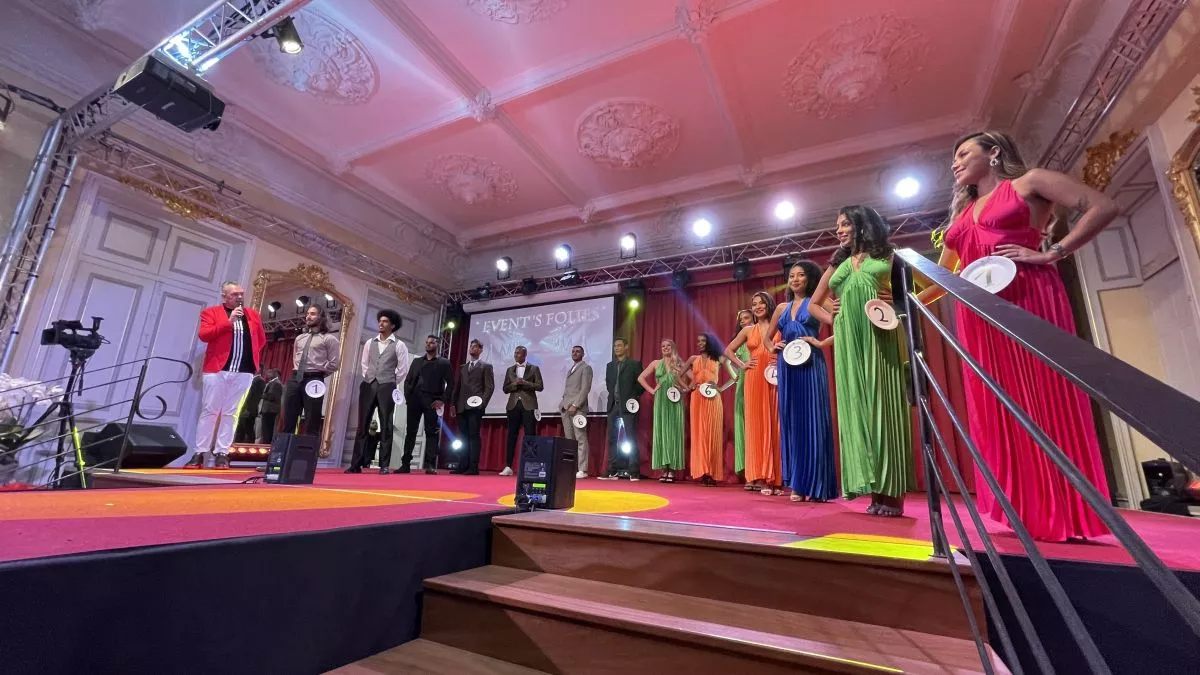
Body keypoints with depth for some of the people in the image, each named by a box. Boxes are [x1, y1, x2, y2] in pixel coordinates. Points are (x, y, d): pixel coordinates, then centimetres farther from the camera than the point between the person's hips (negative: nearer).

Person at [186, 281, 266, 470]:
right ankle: (200, 454, 8)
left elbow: (261, 339, 24)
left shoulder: (253, 315, 15)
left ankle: (222, 454, 8)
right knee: (209, 411, 1)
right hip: (216, 369, -2)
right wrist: (228, 322, -15)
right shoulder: (211, 312, 4)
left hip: (243, 372, 3)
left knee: (230, 413, 5)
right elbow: (204, 335, -10)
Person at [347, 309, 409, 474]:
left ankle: (384, 465, 2)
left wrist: (390, 383, 3)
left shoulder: (399, 345, 1)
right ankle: (356, 464, 8)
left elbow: (403, 370, 0)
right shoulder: (370, 343, 13)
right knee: (363, 425, 4)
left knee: (386, 426, -1)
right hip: (368, 385, 4)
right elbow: (363, 364, 18)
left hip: (386, 387, -3)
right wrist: (368, 378, 9)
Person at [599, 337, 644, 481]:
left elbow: (641, 383, -3)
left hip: (628, 406, -5)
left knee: (631, 439, -5)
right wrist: (613, 395, 8)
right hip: (613, 406, 5)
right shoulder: (610, 366, 15)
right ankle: (612, 471, 12)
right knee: (612, 439, 6)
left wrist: (633, 397, -8)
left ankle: (634, 472, -1)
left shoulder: (635, 364, 0)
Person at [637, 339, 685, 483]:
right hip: (661, 401, 1)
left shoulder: (679, 363, 7)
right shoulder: (656, 363, 10)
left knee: (674, 432, -1)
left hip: (676, 401, -1)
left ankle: (672, 470, 2)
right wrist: (651, 390, 2)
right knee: (661, 431, 0)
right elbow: (640, 378, 10)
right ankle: (664, 470, 4)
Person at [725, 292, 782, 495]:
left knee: (776, 426, -1)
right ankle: (763, 479, 3)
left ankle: (777, 479, 5)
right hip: (755, 381, 1)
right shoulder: (748, 330, 14)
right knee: (758, 425, -1)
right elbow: (728, 351, 20)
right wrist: (743, 365, 8)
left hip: (776, 379, -1)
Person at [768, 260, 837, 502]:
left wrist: (821, 342, -16)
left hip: (810, 367, -5)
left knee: (812, 422, -4)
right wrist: (773, 347, 4)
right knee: (791, 422, 5)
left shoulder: (814, 304, 2)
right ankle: (797, 484, 12)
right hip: (788, 368, 5)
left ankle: (816, 485, 3)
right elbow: (768, 337, 23)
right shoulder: (782, 308, 16)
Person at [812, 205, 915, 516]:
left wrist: (897, 302, -13)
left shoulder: (886, 257, 9)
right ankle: (875, 491, 5)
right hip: (849, 342, 4)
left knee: (883, 405, -6)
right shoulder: (839, 264, 19)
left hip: (880, 338, -3)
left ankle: (892, 492, 0)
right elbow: (814, 303, 21)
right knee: (856, 406, -1)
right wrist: (835, 321, 5)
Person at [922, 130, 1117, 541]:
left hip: (1030, 298, -5)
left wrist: (1049, 254, -9)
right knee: (998, 407, 2)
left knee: (1044, 399, -4)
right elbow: (943, 277, 23)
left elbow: (1103, 207, -2)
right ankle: (1029, 510, 9)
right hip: (980, 314, 6)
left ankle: (1065, 513, 5)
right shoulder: (962, 215, 24)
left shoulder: (1028, 183, 9)